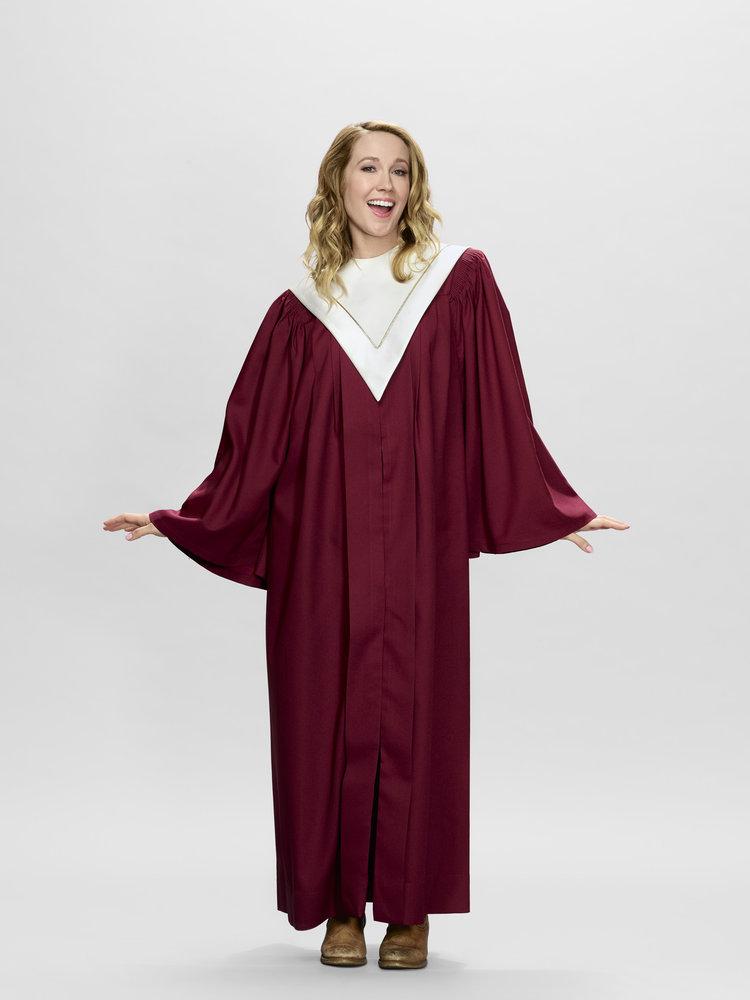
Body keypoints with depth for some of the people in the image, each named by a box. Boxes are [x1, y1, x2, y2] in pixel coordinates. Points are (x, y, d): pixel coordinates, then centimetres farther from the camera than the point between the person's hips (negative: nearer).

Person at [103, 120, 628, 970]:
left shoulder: (460, 282, 4)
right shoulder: (300, 309, 6)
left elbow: (500, 418, 4)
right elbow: (256, 439, 7)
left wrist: (558, 511, -1)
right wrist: (179, 520, 2)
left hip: (420, 551, -1)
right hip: (322, 549, 1)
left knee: (415, 717, 3)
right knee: (329, 716, 4)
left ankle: (409, 909, 16)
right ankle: (341, 906, 18)